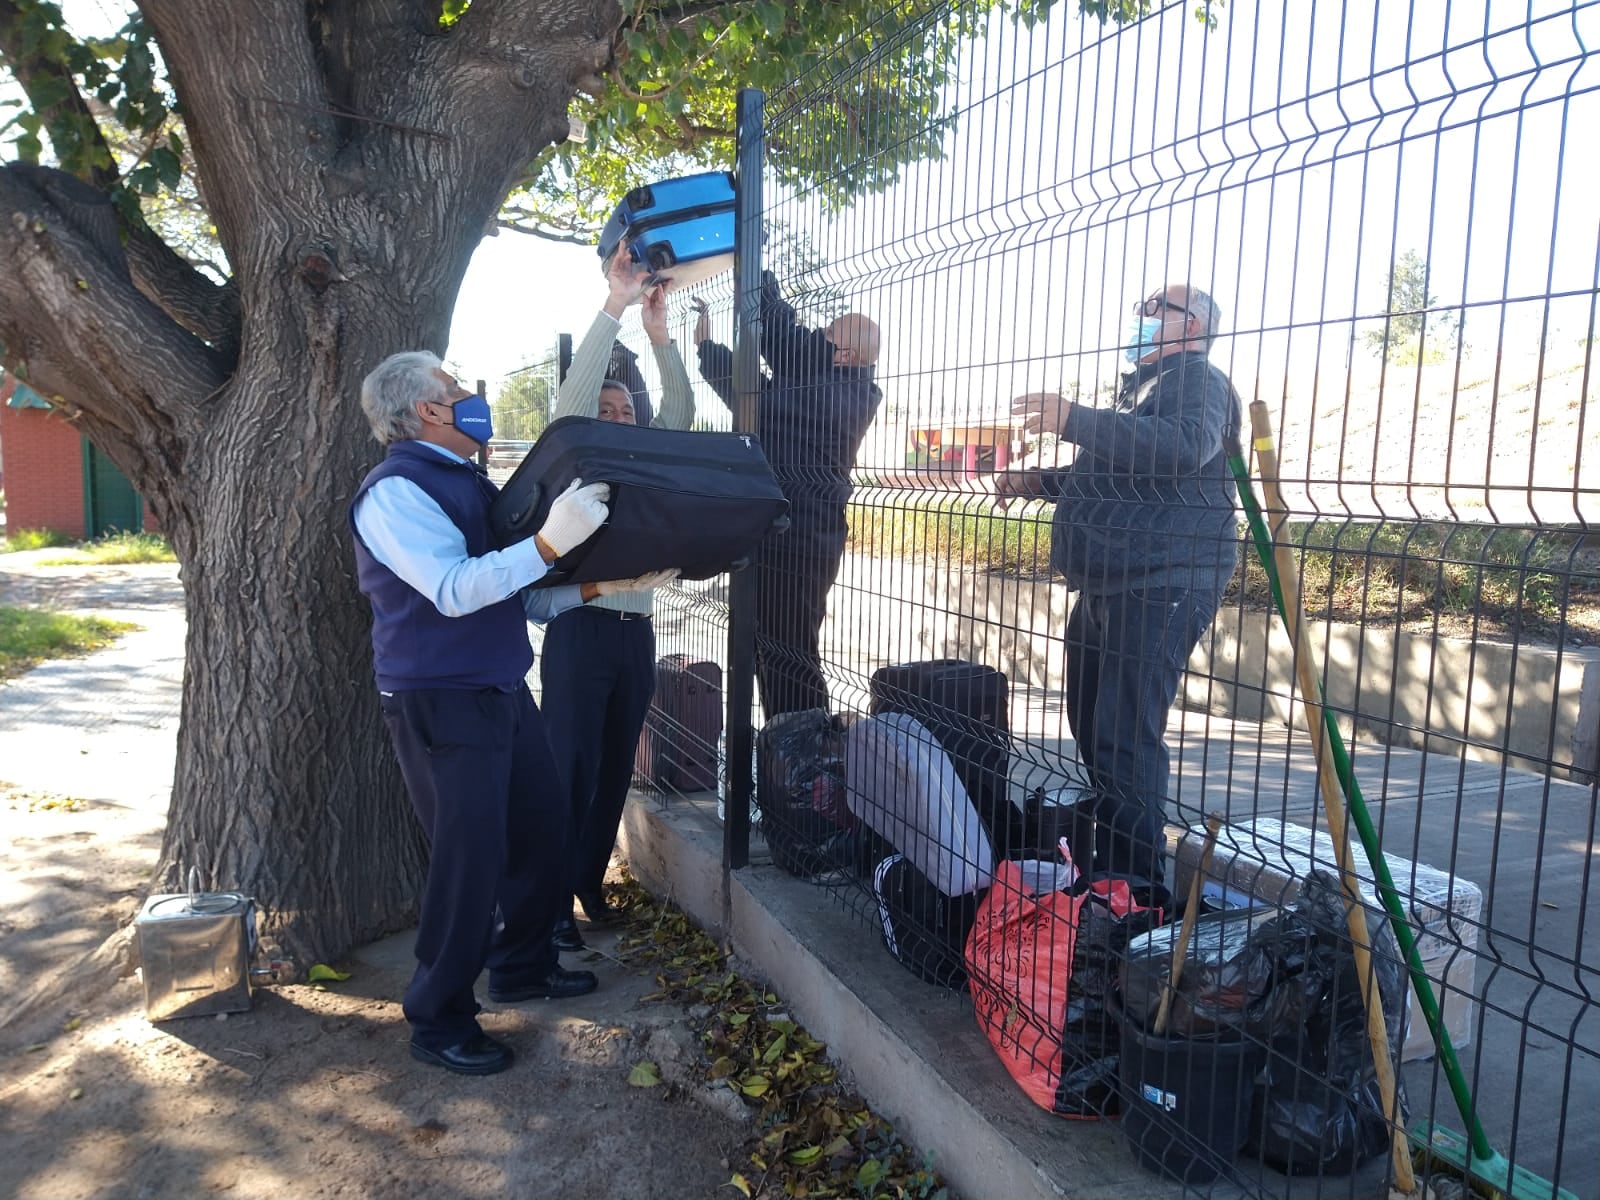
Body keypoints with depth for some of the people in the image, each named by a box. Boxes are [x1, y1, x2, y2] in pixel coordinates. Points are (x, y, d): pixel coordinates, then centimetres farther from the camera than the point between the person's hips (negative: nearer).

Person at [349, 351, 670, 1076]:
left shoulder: (471, 484, 13)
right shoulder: (395, 490, -14)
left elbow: (522, 597, 14)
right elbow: (455, 590, -27)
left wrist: (599, 585, 3)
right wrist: (549, 542, -34)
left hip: (503, 693, 9)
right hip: (439, 706, -9)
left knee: (542, 827, 16)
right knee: (469, 859, -4)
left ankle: (522, 967, 37)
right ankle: (439, 1023, 15)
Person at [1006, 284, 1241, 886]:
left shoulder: (1197, 378, -6)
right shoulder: (1143, 385, 27)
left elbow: (1185, 447, -29)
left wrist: (1074, 420, -31)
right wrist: (1036, 482, 22)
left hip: (1161, 585, -11)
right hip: (1108, 583, 11)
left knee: (1126, 736, -15)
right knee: (1092, 725, 16)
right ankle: (1107, 864, 29)